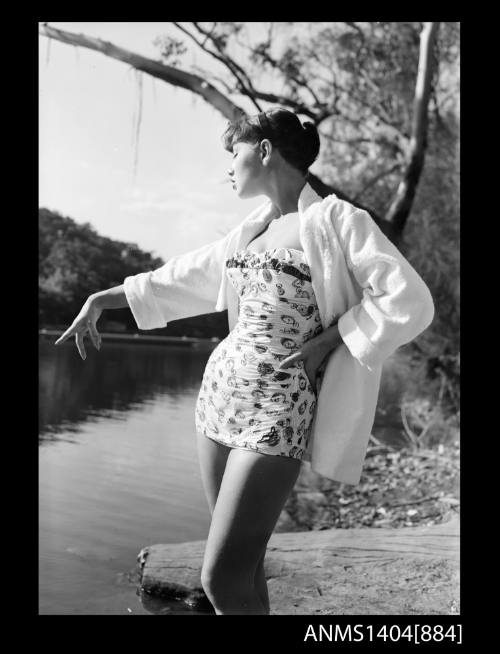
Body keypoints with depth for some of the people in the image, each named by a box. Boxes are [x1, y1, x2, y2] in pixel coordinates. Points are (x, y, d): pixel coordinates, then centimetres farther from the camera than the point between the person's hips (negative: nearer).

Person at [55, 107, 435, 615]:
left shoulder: (335, 219, -6)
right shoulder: (250, 230, 15)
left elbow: (410, 303, -11)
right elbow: (184, 278, 25)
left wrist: (323, 342, -11)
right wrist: (101, 298, 26)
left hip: (279, 409, -7)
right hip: (220, 392, 7)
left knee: (222, 580, -9)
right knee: (240, 568, 12)